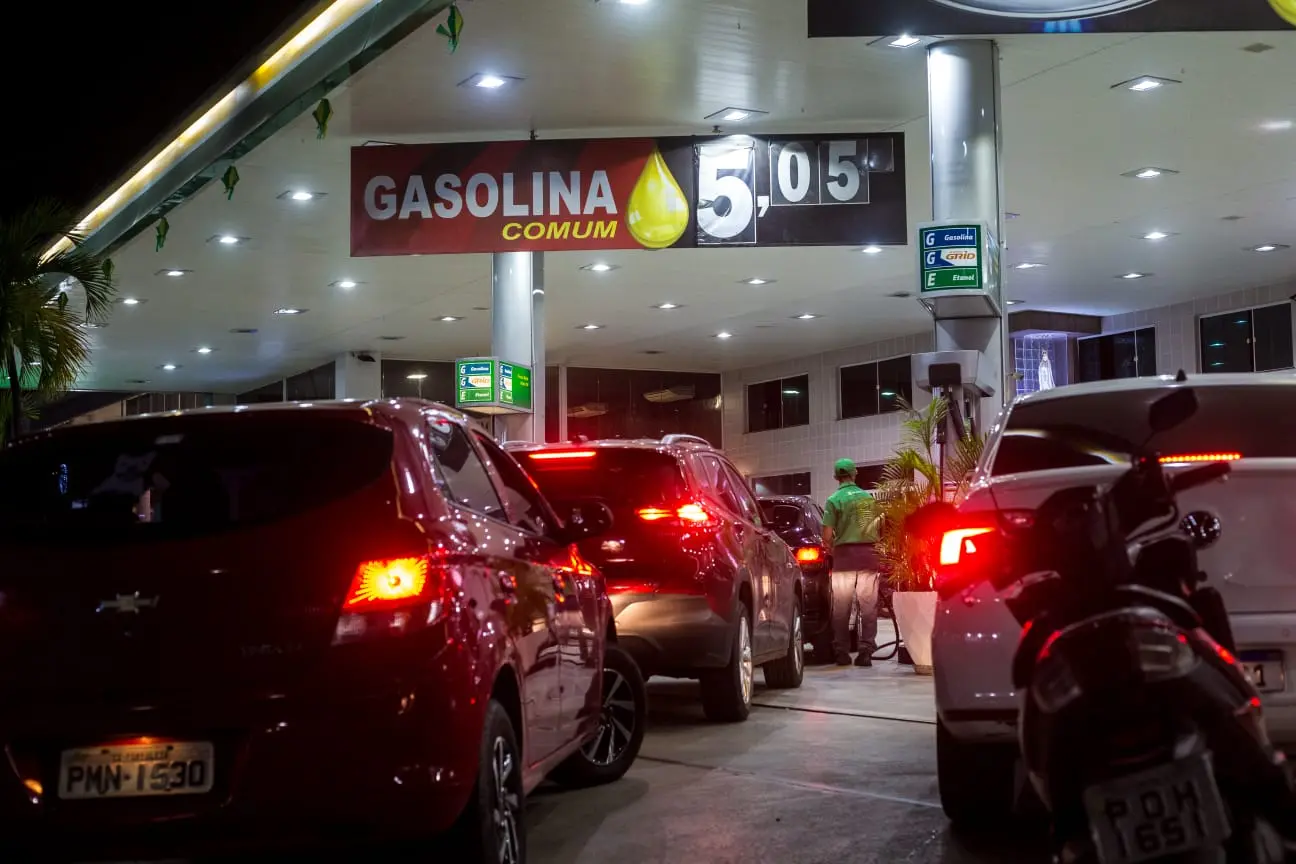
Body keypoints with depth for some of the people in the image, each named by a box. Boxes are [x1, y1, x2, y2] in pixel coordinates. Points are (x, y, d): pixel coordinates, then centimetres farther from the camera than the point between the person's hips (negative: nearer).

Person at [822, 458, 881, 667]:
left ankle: (841, 652, 5)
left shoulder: (834, 500, -4)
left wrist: (831, 550, 10)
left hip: (845, 555, -3)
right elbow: (879, 528, 10)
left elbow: (827, 536, -8)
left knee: (841, 607, 4)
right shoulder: (869, 497, 8)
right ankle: (866, 651, 0)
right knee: (868, 605, 4)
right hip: (868, 554, 3)